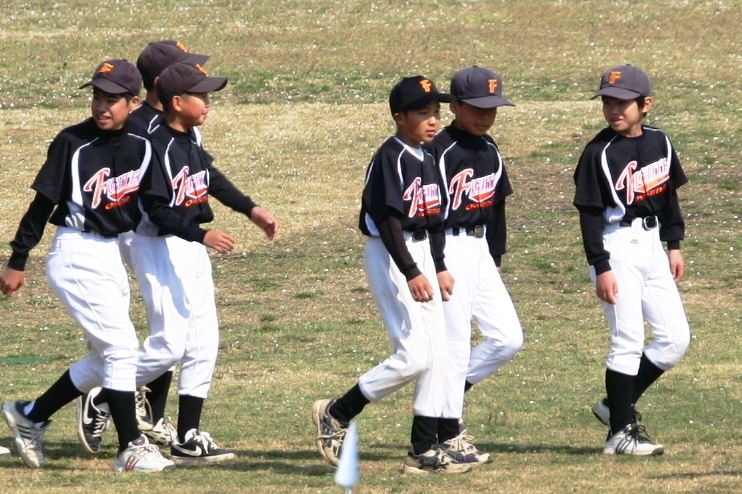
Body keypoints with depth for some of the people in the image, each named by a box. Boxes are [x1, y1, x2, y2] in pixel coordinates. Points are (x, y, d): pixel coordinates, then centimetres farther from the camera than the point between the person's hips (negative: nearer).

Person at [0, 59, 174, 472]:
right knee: (121, 347, -12)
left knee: (105, 359, 13)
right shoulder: (73, 143, -12)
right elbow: (43, 204, -8)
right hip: (76, 255, -7)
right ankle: (131, 447, -6)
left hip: (113, 256, 7)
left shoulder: (140, 147, 2)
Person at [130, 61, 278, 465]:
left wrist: (251, 210, 19)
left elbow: (212, 179, 22)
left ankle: (187, 437, 11)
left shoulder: (189, 139, 6)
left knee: (203, 344, 7)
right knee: (169, 345, -11)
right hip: (160, 248, -9)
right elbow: (158, 211, -24)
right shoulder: (157, 147, -21)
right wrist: (203, 235, -30)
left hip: (191, 248, 9)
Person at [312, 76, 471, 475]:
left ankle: (423, 450, 11)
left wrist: (437, 268, 17)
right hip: (390, 255, -9)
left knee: (436, 355, 7)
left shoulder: (426, 160, 11)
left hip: (419, 253, 9)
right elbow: (388, 220, -21)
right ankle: (335, 415, 0)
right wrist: (411, 273, -25)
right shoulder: (390, 158, -16)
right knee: (413, 355, -13)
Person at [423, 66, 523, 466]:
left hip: (479, 250, 8)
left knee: (508, 338, 5)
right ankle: (448, 433, 3)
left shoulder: (490, 151, 11)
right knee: (455, 343, -6)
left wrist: (495, 259, 17)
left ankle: (447, 392, 20)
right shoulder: (441, 151, -14)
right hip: (448, 251, -8)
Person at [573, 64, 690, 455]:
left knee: (676, 338, 5)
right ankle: (621, 430, 1)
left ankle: (617, 405, 17)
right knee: (628, 341, -7)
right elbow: (590, 214, -13)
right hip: (617, 248, -7)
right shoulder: (600, 152, -12)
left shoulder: (659, 142, 5)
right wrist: (601, 267, -17)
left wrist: (674, 244, 13)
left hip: (651, 244, 7)